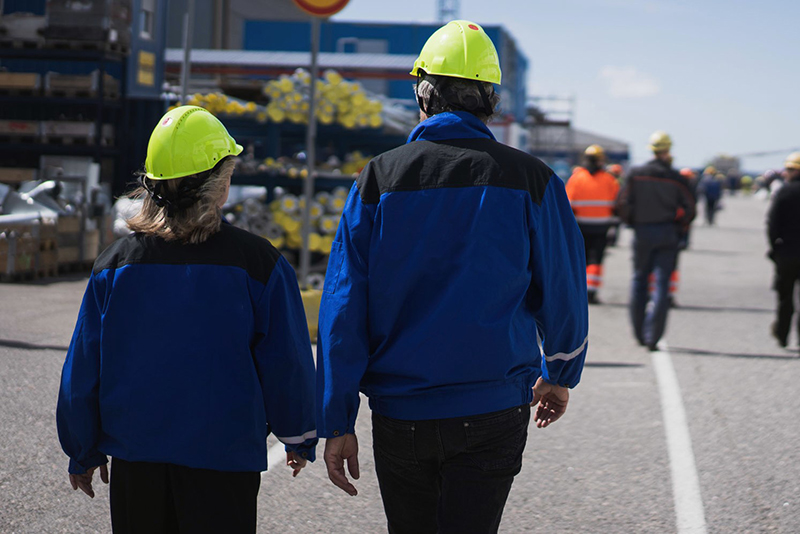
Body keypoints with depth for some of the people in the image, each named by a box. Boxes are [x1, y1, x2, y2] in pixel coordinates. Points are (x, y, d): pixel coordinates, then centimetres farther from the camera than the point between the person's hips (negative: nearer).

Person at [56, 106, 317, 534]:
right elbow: (286, 363, -4)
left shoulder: (116, 262, -2)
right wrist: (299, 438, 12)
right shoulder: (257, 261, -10)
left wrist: (84, 453, 16)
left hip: (134, 458, 3)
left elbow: (83, 369, 3)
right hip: (223, 460, -2)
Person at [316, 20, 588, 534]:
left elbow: (343, 308, -3)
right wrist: (559, 375, 23)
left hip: (398, 415, 2)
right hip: (491, 414, -1)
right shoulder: (530, 179, -2)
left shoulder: (379, 178, -1)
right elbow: (563, 293, 5)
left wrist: (337, 421, 2)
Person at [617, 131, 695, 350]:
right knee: (661, 283, 0)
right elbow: (689, 209, -4)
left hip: (642, 233, 1)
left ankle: (639, 333, 19)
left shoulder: (636, 174, -3)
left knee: (639, 280, 15)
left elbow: (623, 204, -5)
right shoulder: (675, 178, -5)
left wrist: (633, 223, 11)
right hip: (667, 235, -1)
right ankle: (652, 337, -7)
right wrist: (678, 230, 11)